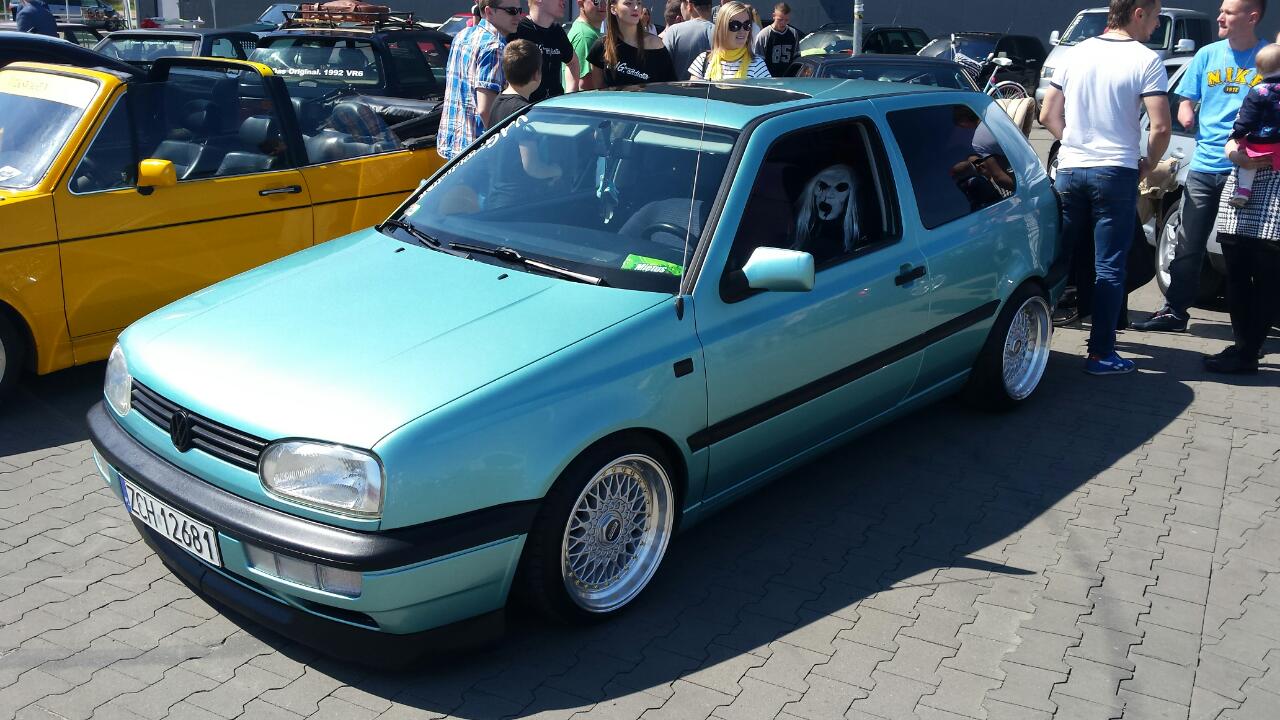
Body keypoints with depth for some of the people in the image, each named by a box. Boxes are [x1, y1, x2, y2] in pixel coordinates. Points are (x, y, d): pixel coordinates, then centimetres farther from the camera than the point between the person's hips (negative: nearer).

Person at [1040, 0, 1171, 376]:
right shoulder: (1146, 59, -7)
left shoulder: (1078, 52, 9)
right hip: (1116, 173, -4)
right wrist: (1148, 164, 3)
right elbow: (1160, 127, -14)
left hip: (1069, 170, 5)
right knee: (1109, 267, 0)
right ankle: (1100, 354, 3)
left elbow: (1048, 115, 11)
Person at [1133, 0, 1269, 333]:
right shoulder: (1208, 55, 9)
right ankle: (1174, 311, 15)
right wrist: (1187, 115, -7)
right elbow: (1186, 103, 15)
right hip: (1204, 166, 3)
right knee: (1188, 246, 6)